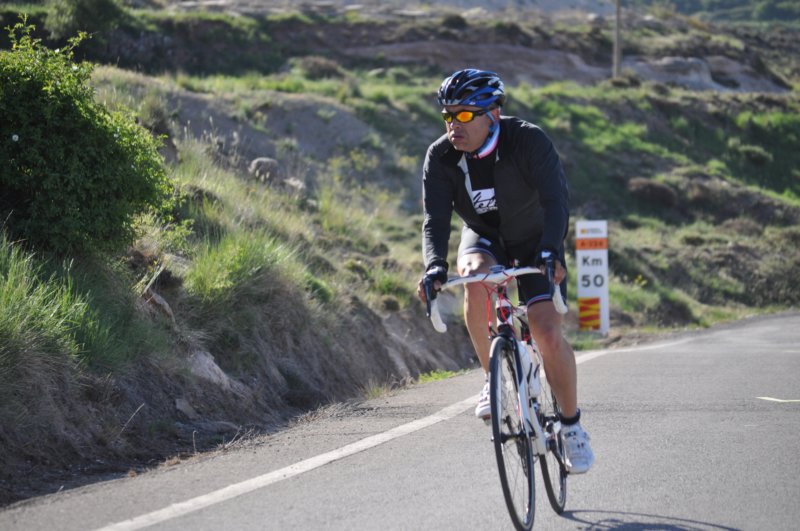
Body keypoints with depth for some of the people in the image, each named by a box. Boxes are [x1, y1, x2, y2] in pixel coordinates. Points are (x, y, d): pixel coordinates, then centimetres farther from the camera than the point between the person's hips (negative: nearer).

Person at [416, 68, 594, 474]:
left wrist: (549, 251, -53)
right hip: (484, 238, 2)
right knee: (474, 276, -35)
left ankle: (572, 425, 2)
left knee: (547, 332, -18)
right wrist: (435, 266, -44)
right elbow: (435, 219, -25)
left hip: (534, 241, -2)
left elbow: (555, 200, -36)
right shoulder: (441, 157, -19)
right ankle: (493, 378, -16)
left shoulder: (529, 141, -27)